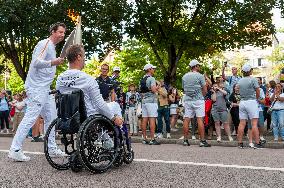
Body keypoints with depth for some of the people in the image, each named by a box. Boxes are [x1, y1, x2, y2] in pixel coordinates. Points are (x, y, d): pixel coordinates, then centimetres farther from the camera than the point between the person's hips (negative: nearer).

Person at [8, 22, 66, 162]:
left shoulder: (52, 47, 21)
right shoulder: (44, 44, -9)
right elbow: (36, 62, -25)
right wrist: (52, 63, -40)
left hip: (45, 88, 10)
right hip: (37, 88, -10)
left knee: (51, 118, 11)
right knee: (30, 118, -12)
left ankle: (52, 149, 18)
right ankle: (15, 150, -8)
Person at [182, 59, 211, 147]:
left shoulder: (184, 76, 10)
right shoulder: (200, 76, -5)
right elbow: (205, 90, -4)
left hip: (187, 100, 5)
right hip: (198, 100, -5)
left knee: (186, 120, 5)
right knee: (200, 119, -5)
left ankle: (185, 140, 8)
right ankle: (202, 141, -4)